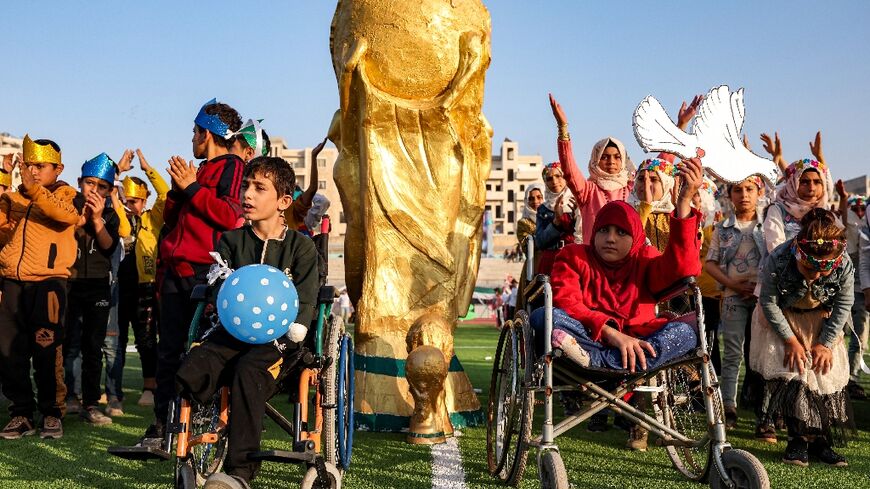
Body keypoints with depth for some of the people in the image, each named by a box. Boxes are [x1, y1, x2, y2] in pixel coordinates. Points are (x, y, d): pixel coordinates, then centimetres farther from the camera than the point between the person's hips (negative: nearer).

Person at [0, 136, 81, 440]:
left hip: (48, 281, -4)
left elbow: (67, 215, -16)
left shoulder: (65, 195, 6)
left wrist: (34, 189, -28)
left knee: (46, 350, -7)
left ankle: (52, 413, 3)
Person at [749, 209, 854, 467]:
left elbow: (843, 305, -10)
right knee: (788, 372, -16)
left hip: (820, 320, 2)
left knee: (827, 375, -4)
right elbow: (769, 303, -18)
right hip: (782, 319, -2)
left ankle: (819, 440, 10)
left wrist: (825, 343, -12)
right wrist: (791, 340, -18)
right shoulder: (777, 261, -34)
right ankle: (798, 439, -4)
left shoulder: (845, 266, -28)